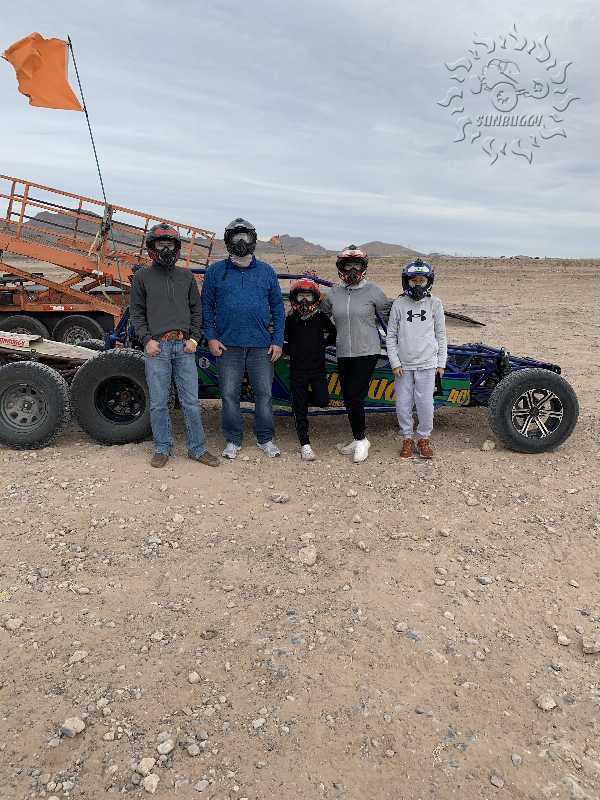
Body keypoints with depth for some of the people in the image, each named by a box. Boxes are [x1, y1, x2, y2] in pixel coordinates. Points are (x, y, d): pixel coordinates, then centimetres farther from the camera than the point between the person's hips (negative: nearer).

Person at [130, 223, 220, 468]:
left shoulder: (186, 276, 13)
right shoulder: (142, 276, 7)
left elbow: (196, 310, 14)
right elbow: (136, 312, 6)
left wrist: (194, 338, 1)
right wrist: (147, 340, -6)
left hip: (184, 346, 2)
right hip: (156, 347, -1)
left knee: (191, 402, 3)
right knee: (158, 403, 4)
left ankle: (197, 448, 14)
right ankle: (162, 448, 18)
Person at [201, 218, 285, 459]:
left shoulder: (266, 272, 9)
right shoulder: (215, 272, 6)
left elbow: (277, 308, 9)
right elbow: (206, 306, 8)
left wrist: (277, 341, 1)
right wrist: (211, 337, -3)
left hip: (261, 345, 1)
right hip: (227, 345, 0)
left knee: (264, 393, 4)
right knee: (229, 395, 4)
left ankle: (265, 439, 17)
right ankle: (233, 440, 17)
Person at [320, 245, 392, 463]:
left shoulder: (373, 292, -1)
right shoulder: (333, 294, 9)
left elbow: (388, 317, 8)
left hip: (367, 352, -5)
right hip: (343, 354, 5)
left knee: (354, 396, -11)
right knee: (348, 398, 8)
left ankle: (361, 439, 5)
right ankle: (358, 440, 22)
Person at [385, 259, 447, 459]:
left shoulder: (434, 304, 3)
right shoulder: (399, 304, 2)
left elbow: (441, 335, 8)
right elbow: (391, 336, 4)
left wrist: (441, 363, 6)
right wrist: (395, 363, -2)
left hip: (427, 364, 0)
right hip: (403, 365, 1)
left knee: (425, 404, 0)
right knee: (403, 404, 5)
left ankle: (424, 438, 20)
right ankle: (407, 438, 23)